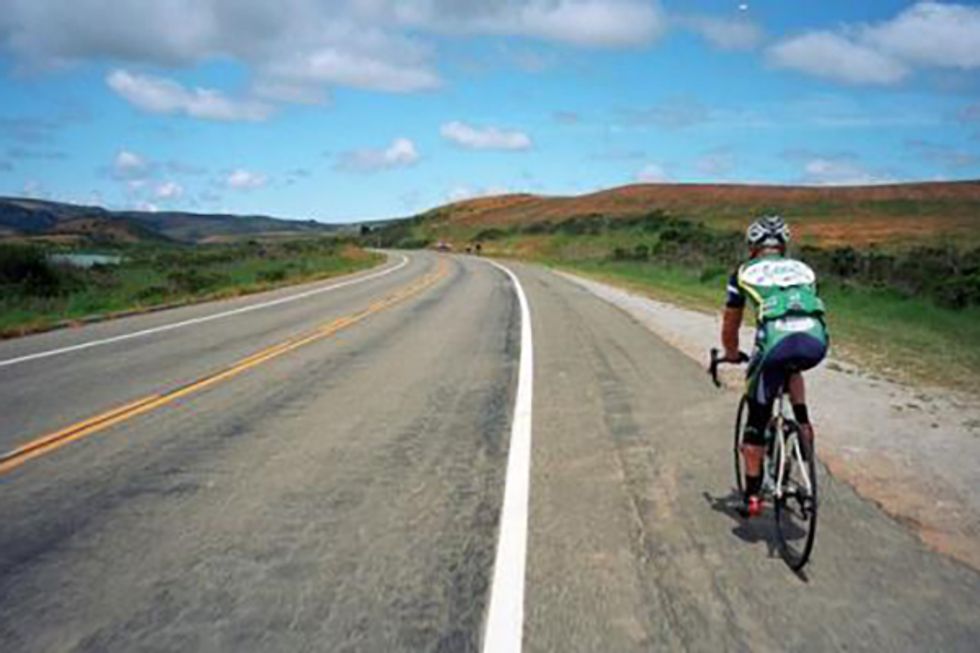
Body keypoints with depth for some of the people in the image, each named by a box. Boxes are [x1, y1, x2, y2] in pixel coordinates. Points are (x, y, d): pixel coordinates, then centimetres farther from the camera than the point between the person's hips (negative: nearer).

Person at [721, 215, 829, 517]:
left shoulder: (745, 272, 23)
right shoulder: (804, 269, 30)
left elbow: (730, 326, 30)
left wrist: (731, 355, 50)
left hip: (776, 341, -3)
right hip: (816, 342, 3)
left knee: (757, 422, 15)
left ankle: (752, 496, 20)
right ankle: (803, 426, 26)